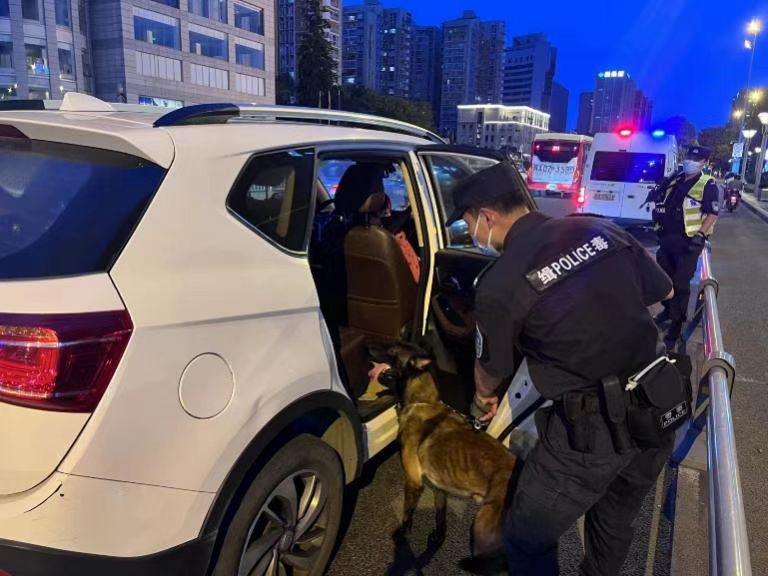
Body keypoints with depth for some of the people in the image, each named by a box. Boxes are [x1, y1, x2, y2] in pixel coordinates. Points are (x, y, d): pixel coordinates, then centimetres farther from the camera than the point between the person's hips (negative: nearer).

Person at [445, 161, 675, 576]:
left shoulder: (497, 285, -16)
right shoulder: (600, 229, -1)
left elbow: (492, 369, 2)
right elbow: (663, 294, 12)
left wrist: (484, 396, 25)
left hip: (592, 428, -7)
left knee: (526, 541, 14)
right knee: (614, 526, 29)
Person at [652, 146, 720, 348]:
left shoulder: (707, 185, -5)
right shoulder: (674, 182, 13)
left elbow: (712, 214, -11)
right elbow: (661, 204, 23)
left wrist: (700, 235, -20)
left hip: (688, 242, -6)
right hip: (667, 239, 7)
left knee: (680, 284, -4)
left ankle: (676, 325, 4)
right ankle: (669, 311, 37)